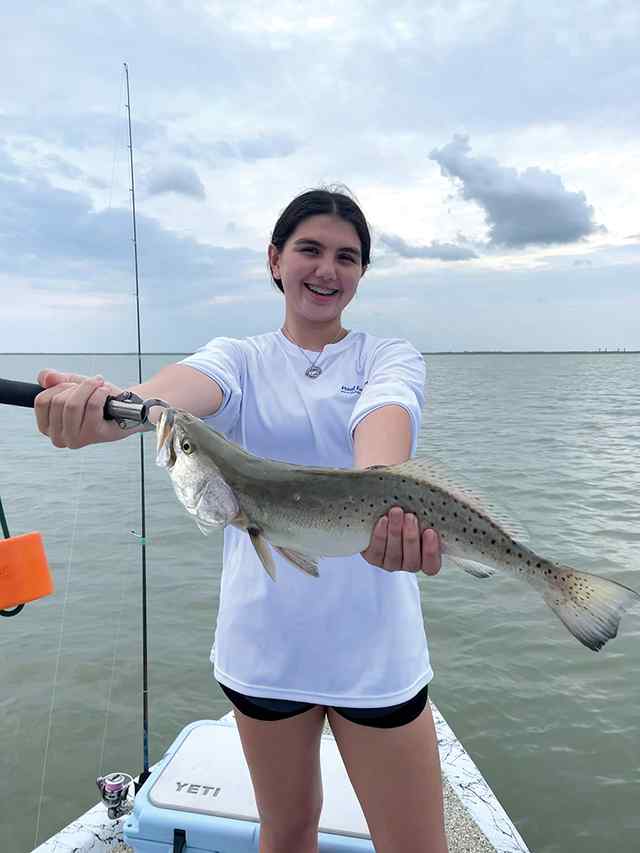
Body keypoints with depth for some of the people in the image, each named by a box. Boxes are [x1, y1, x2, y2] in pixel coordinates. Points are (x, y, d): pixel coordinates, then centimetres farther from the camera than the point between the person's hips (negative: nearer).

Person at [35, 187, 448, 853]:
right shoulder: (241, 358, 1)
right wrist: (101, 405, -45)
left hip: (373, 642, 0)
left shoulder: (390, 357, 0)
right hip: (265, 638, 1)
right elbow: (187, 388, -22)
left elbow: (383, 418, -24)